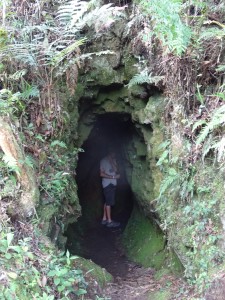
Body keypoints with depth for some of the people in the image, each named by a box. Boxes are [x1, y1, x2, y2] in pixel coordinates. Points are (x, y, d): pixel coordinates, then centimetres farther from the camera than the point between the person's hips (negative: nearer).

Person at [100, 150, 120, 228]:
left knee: (107, 202, 12)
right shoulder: (104, 161, -6)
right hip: (107, 184, -8)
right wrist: (113, 177, -17)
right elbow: (102, 174, -13)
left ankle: (104, 219, 18)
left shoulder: (113, 161, 15)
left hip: (112, 183, 8)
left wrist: (112, 162, -10)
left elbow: (116, 170, 1)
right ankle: (109, 221, -5)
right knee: (109, 202, -7)